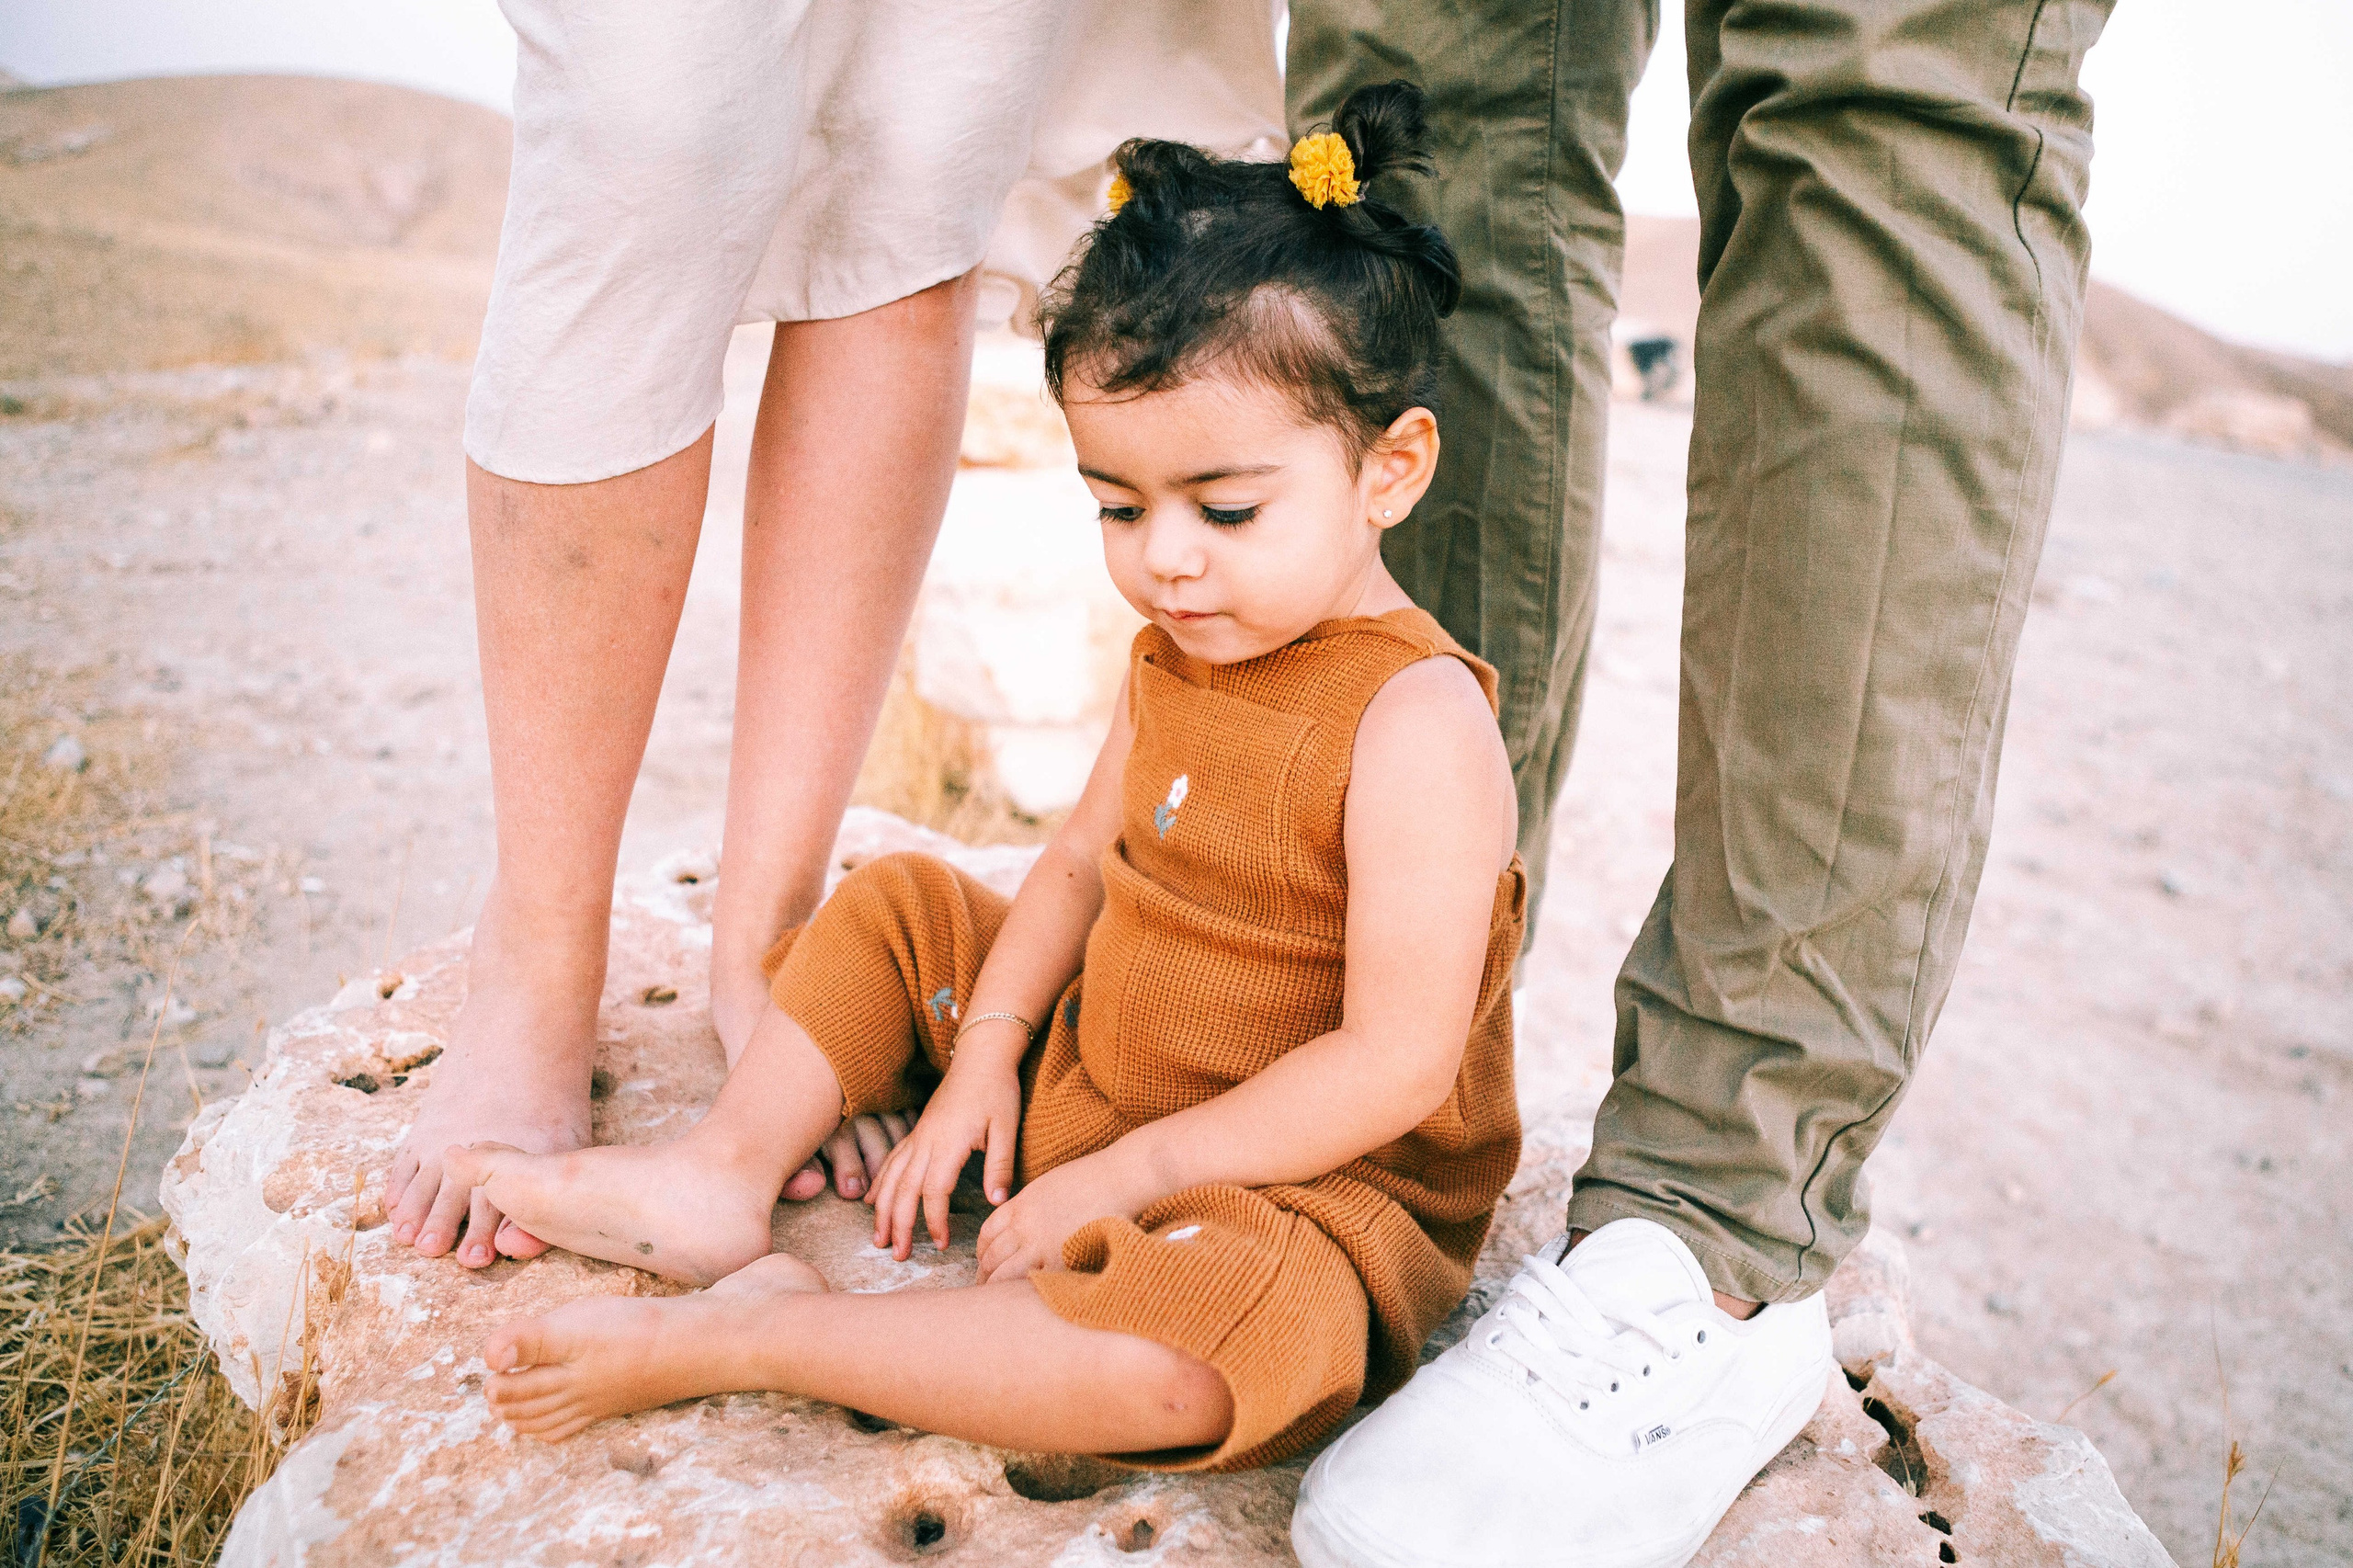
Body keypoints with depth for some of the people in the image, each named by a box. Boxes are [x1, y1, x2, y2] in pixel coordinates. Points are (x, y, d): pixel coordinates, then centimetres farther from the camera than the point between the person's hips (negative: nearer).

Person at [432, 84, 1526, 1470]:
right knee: (901, 907, 13)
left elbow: (1393, 1064, -25)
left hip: (1299, 1187, -8)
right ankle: (726, 1175, 1)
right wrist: (985, 1055, -4)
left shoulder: (1416, 723, -24)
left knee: (1212, 1341, -40)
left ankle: (741, 1334, -30)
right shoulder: (1180, 652, 3)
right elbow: (1080, 865, 10)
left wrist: (1115, 1179, -22)